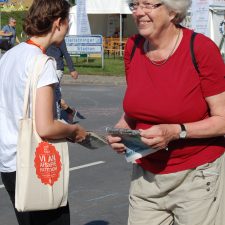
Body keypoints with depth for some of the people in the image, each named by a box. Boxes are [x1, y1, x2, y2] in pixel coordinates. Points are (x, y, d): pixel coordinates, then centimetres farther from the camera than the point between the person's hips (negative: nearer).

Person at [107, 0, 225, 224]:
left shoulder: (202, 49, -15)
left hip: (197, 175, -4)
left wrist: (176, 131, -25)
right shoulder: (132, 47, 1)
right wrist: (121, 130, -5)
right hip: (146, 175, 5)